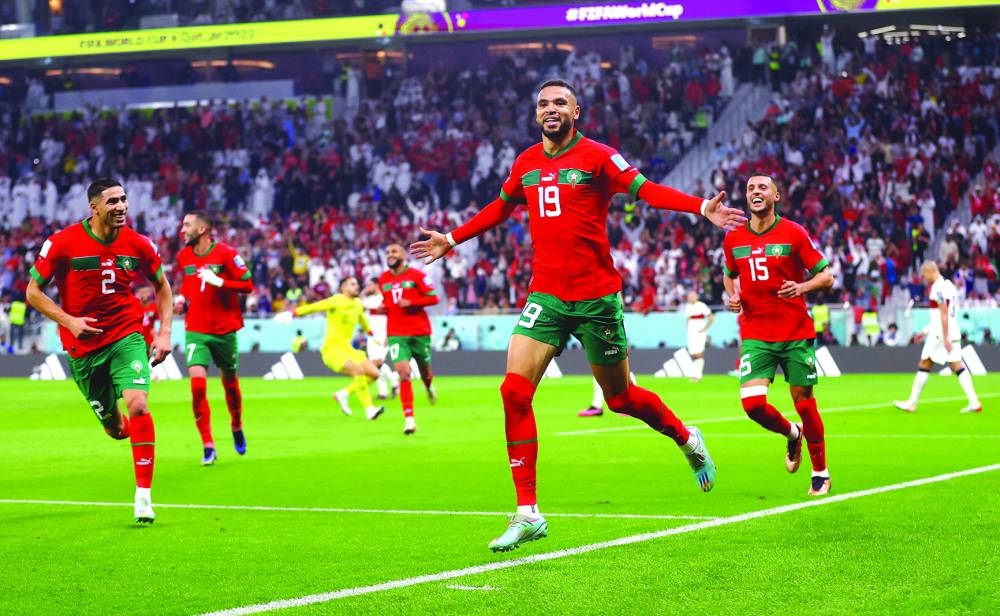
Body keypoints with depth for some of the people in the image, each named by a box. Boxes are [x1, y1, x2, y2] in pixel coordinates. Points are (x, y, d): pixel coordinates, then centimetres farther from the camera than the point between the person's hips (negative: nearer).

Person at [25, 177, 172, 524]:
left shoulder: (139, 245, -4)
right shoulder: (63, 244, -10)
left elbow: (162, 287, 13)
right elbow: (33, 291, -3)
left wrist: (165, 332, 2)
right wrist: (68, 321, -16)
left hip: (127, 337, 0)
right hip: (84, 346, 0)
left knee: (137, 404, -24)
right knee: (116, 428, 7)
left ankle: (143, 495, -17)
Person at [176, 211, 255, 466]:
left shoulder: (226, 253, -11)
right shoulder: (183, 257, 4)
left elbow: (248, 285, -12)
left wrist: (219, 282, -23)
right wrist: (181, 297, 3)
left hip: (225, 330, -2)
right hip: (196, 331, 2)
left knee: (230, 382, 14)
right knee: (197, 384, -16)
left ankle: (237, 427, 43)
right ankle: (208, 445, -10)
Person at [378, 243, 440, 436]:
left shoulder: (416, 275, -5)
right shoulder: (383, 279, 8)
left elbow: (434, 297, -7)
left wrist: (411, 303, -18)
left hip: (419, 332, -2)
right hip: (396, 334, 2)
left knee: (424, 371, 13)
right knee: (404, 373, -15)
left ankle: (429, 386, 52)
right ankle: (409, 418, -15)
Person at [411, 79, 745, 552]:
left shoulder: (597, 157, -5)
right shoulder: (525, 164, 10)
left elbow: (646, 190, -13)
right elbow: (500, 208, 28)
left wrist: (702, 208, -28)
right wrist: (452, 239, 33)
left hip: (596, 295, -4)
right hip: (546, 296, 4)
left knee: (620, 398, 6)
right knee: (514, 391, -12)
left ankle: (687, 439, 39)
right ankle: (527, 513, -6)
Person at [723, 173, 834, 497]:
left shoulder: (793, 234, -5)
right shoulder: (733, 239, 5)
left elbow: (826, 276, -3)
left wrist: (802, 287, -23)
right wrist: (732, 295, 2)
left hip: (796, 333, -2)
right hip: (755, 334, 2)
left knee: (804, 404, 1)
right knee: (752, 402, -14)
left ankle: (820, 472, 21)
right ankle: (792, 434, 19)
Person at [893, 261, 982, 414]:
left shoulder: (938, 288, -13)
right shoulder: (949, 285, 17)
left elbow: (944, 314, -19)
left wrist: (945, 339, -21)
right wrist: (926, 331, 28)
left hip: (941, 333, -9)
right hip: (954, 331, 9)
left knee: (924, 366, 1)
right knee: (957, 366, 4)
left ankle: (911, 403, 6)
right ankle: (974, 403, -5)